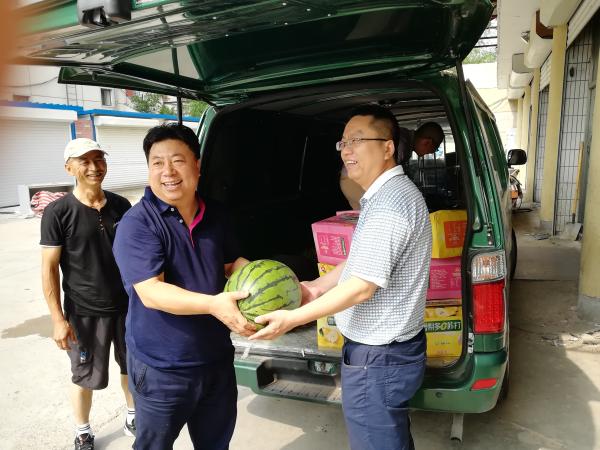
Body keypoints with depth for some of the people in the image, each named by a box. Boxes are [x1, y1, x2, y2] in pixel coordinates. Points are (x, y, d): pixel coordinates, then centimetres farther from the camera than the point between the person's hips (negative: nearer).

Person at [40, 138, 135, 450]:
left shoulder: (121, 205, 0)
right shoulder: (57, 213, -12)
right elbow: (49, 268, -11)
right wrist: (58, 319, -13)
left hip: (127, 305, 4)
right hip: (84, 313, -3)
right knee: (85, 378, 13)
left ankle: (133, 418, 42)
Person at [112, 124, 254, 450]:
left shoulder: (216, 216, 2)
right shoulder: (137, 223, -18)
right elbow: (150, 293, -27)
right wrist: (212, 304, -40)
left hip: (217, 359, 6)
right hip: (161, 369, -5)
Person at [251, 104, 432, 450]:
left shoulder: (390, 203, -25)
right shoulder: (389, 193, 10)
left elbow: (362, 287, -25)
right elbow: (362, 262, 16)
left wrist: (293, 318, -18)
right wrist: (318, 287, 9)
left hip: (377, 360, -10)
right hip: (393, 348, 10)